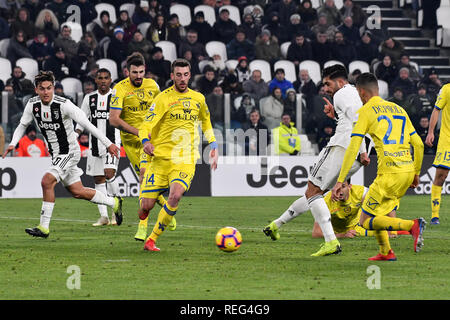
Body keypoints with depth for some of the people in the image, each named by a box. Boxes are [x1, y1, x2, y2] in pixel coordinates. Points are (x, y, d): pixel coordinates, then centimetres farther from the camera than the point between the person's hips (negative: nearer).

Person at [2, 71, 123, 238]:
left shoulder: (64, 105, -22)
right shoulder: (33, 105, -5)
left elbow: (87, 124, -20)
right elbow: (22, 125, 11)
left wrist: (108, 144, -20)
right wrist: (13, 144, -5)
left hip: (69, 152, -7)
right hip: (55, 154, 7)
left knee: (47, 181, -23)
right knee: (77, 192, 13)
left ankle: (44, 227, -16)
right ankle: (113, 202, 34)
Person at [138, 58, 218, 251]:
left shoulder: (198, 98, 11)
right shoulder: (163, 98, -2)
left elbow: (205, 121, 31)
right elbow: (146, 126, -7)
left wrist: (213, 146, 23)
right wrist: (146, 141, -28)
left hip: (186, 160, 2)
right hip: (161, 157, -2)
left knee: (175, 195, -26)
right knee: (146, 205, -7)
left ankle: (152, 240, -15)